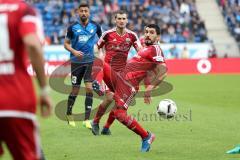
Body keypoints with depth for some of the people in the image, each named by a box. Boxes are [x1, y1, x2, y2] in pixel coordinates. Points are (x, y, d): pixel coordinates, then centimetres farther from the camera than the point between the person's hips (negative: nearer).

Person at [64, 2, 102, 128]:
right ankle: (69, 114, 29)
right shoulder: (73, 27, -3)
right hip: (76, 62, -1)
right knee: (75, 90, 4)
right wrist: (74, 51, -15)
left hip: (90, 61, 1)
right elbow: (66, 43, 3)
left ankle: (87, 119, -7)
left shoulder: (95, 26, 1)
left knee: (89, 88, -11)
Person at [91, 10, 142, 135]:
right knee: (110, 98, -18)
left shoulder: (132, 35, 0)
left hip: (122, 72, 3)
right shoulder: (108, 34, -6)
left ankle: (106, 127, 13)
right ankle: (95, 122, 3)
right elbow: (97, 48, 6)